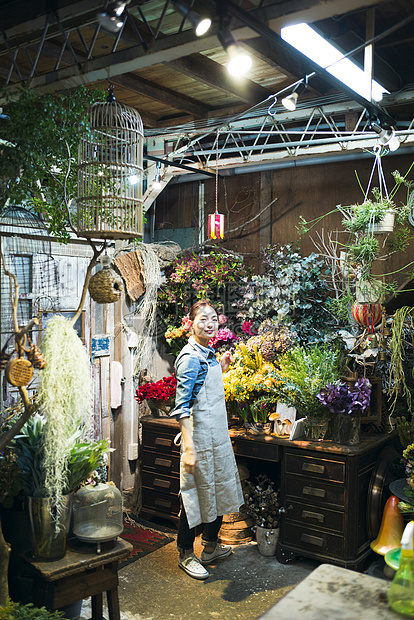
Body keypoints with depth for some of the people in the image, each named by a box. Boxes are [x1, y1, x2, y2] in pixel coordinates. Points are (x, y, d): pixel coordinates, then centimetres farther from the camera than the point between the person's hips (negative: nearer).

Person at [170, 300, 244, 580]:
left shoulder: (209, 354, 8)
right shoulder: (190, 357, -19)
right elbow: (182, 406, -22)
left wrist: (221, 369, 13)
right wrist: (189, 449, -26)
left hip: (218, 435, 9)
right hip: (199, 436, -9)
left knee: (220, 490, 19)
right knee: (195, 494, 5)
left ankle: (210, 547, 36)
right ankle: (186, 554, 23)